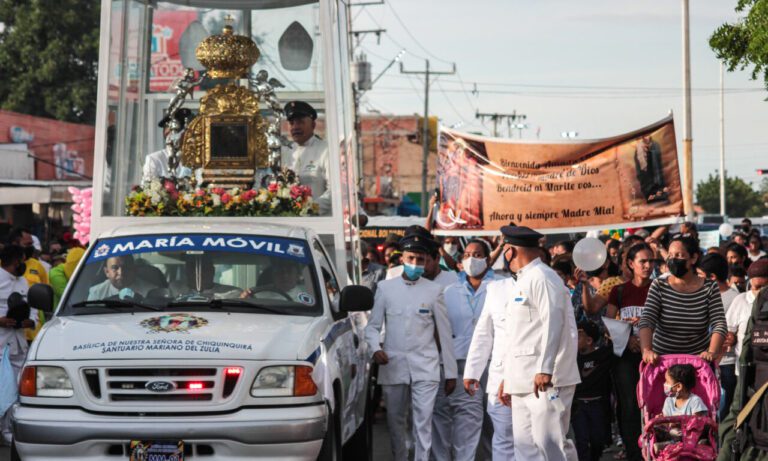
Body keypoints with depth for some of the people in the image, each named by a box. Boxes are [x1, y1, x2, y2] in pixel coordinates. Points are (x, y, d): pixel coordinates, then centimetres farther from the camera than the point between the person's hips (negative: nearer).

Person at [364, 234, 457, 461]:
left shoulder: (434, 290, 5)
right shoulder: (385, 287, 6)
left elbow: (444, 333, 7)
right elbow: (373, 325, 9)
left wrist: (451, 372, 6)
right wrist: (375, 348, -13)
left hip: (425, 367, -1)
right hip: (393, 366, 1)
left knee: (423, 421, -9)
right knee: (395, 421, 9)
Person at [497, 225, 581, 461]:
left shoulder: (542, 278, -8)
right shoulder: (523, 281, 22)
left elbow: (553, 324, -19)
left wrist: (544, 370, -25)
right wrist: (508, 378, 25)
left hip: (546, 380, -10)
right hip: (523, 383, 10)